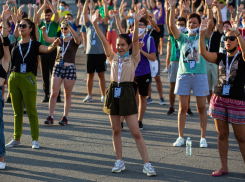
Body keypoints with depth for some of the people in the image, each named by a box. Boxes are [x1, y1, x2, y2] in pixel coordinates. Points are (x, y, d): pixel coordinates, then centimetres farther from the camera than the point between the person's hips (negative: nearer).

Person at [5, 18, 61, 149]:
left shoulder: (35, 45, 0)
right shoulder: (14, 45, 13)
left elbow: (47, 49, -18)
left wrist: (54, 45, -37)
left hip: (28, 78, -4)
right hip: (14, 78, 4)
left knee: (31, 111, -2)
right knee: (17, 111, 11)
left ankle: (35, 139, 5)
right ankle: (16, 138, 19)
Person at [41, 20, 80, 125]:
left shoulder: (73, 41, 0)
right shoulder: (59, 40, 10)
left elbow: (76, 38, -24)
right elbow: (47, 39, -3)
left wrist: (69, 26, -35)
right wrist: (44, 31, -24)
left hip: (70, 68, -3)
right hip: (58, 67, 3)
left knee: (67, 95, 4)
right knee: (53, 93, -2)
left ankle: (65, 117, 11)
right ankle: (50, 117, 0)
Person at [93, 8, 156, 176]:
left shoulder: (133, 58, 1)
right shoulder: (113, 57, 10)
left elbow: (135, 40, -13)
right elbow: (103, 40, 1)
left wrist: (136, 22, -27)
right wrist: (95, 24, -10)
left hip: (127, 93, -4)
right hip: (113, 91, 4)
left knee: (136, 132, -5)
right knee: (116, 130, 10)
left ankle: (147, 164, -2)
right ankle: (119, 162, 20)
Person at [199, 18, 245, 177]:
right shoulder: (221, 57, 8)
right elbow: (203, 53, -6)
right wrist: (202, 33, -18)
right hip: (219, 98, 5)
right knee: (222, 134, 9)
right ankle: (224, 167, 17)